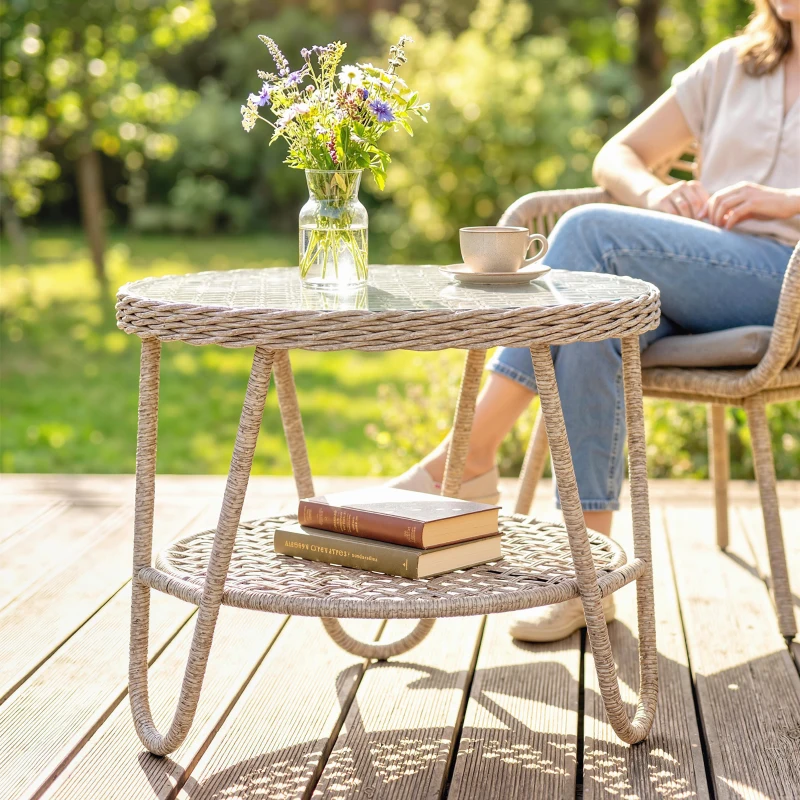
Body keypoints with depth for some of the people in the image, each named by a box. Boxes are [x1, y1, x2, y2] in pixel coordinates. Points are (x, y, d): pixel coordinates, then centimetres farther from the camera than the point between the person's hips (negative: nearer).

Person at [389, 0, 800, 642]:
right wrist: (653, 193, -1)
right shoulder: (732, 65, 25)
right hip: (689, 295, 4)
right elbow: (619, 155, 23)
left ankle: (468, 457, -26)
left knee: (591, 231, -27)